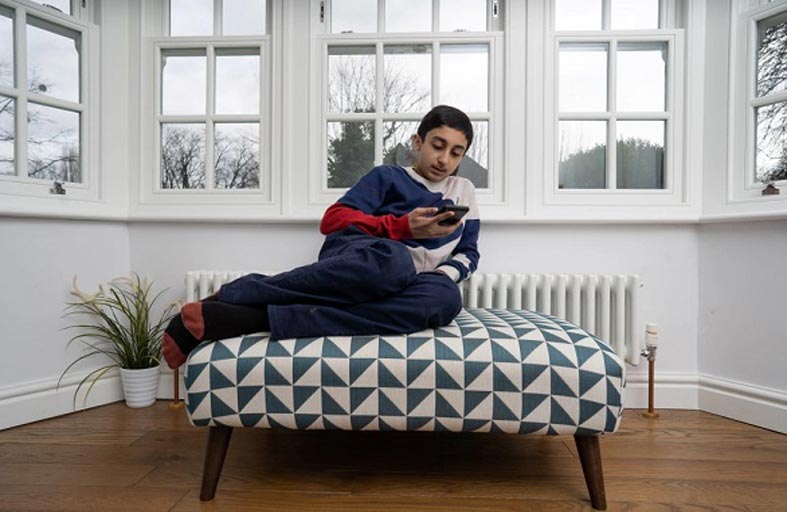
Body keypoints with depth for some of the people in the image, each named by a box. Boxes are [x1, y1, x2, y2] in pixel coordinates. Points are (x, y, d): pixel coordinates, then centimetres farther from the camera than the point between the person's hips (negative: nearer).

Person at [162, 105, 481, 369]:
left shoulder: (464, 191, 29)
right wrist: (403, 226, -7)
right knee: (393, 259, -42)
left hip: (402, 282, 3)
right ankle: (228, 296, -31)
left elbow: (468, 252, 25)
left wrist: (448, 271, 0)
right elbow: (333, 218, 5)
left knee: (445, 298, -37)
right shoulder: (388, 176, 16)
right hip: (352, 253, -3)